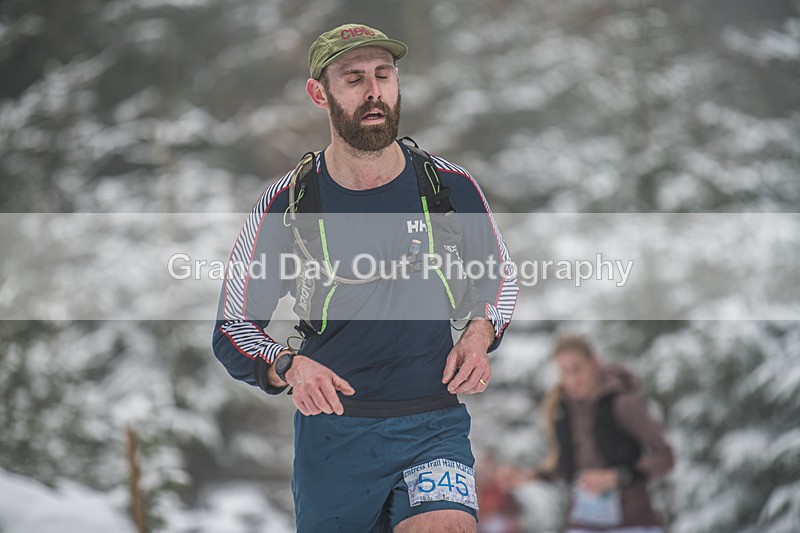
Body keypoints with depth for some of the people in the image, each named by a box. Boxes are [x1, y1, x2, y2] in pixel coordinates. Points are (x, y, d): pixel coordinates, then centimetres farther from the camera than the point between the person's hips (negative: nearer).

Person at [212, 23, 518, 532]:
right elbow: (233, 329, 4)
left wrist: (479, 336, 0)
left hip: (434, 428, -1)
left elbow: (499, 278, 20)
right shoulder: (288, 203, -1)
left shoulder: (450, 185, 2)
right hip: (330, 429, 1)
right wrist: (288, 367, -16)